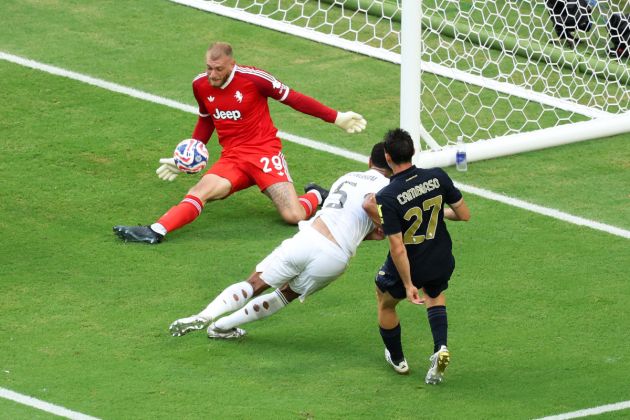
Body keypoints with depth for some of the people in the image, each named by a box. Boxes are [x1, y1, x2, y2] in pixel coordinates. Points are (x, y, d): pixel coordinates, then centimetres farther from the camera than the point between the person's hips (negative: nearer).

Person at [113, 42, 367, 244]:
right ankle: (155, 232, -38)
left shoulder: (252, 78, -13)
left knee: (294, 216, -18)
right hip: (232, 158, 4)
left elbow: (293, 98, -2)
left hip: (265, 152, -4)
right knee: (199, 192, -24)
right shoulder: (200, 85, 2)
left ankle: (316, 196, 15)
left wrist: (336, 118, 0)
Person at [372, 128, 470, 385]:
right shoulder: (437, 177, -15)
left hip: (407, 266, -4)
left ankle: (397, 360, 41)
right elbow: (464, 215, -5)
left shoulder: (386, 197, -26)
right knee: (434, 294, 35)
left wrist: (408, 285, -15)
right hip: (441, 262, 4)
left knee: (385, 303, 28)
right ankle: (441, 348, 12)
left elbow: (398, 249, -24)